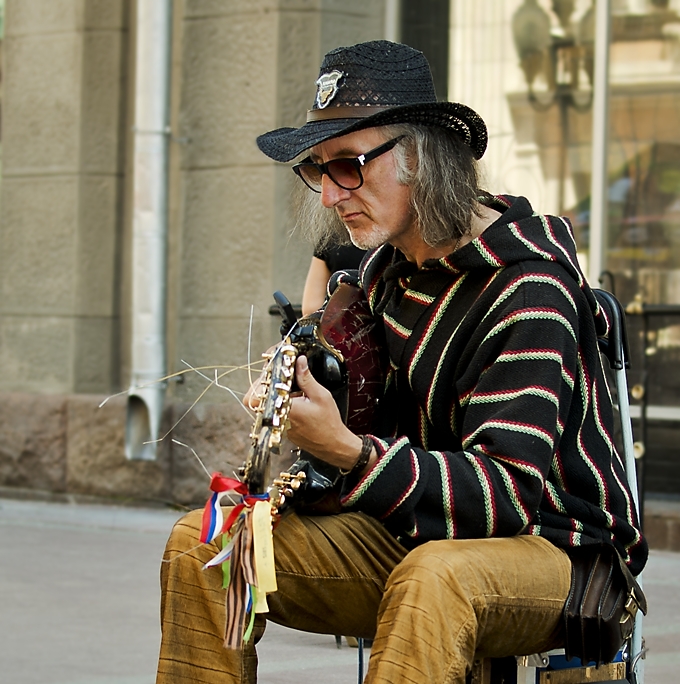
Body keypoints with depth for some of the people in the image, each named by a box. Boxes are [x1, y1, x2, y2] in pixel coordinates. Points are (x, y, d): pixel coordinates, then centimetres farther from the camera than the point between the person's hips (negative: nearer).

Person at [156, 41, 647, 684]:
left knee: (433, 577, -42)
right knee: (200, 544, -9)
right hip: (415, 530, 8)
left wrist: (349, 451, -40)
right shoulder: (385, 265, 6)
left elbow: (508, 494, -30)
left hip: (552, 550, -7)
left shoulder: (527, 289, -19)